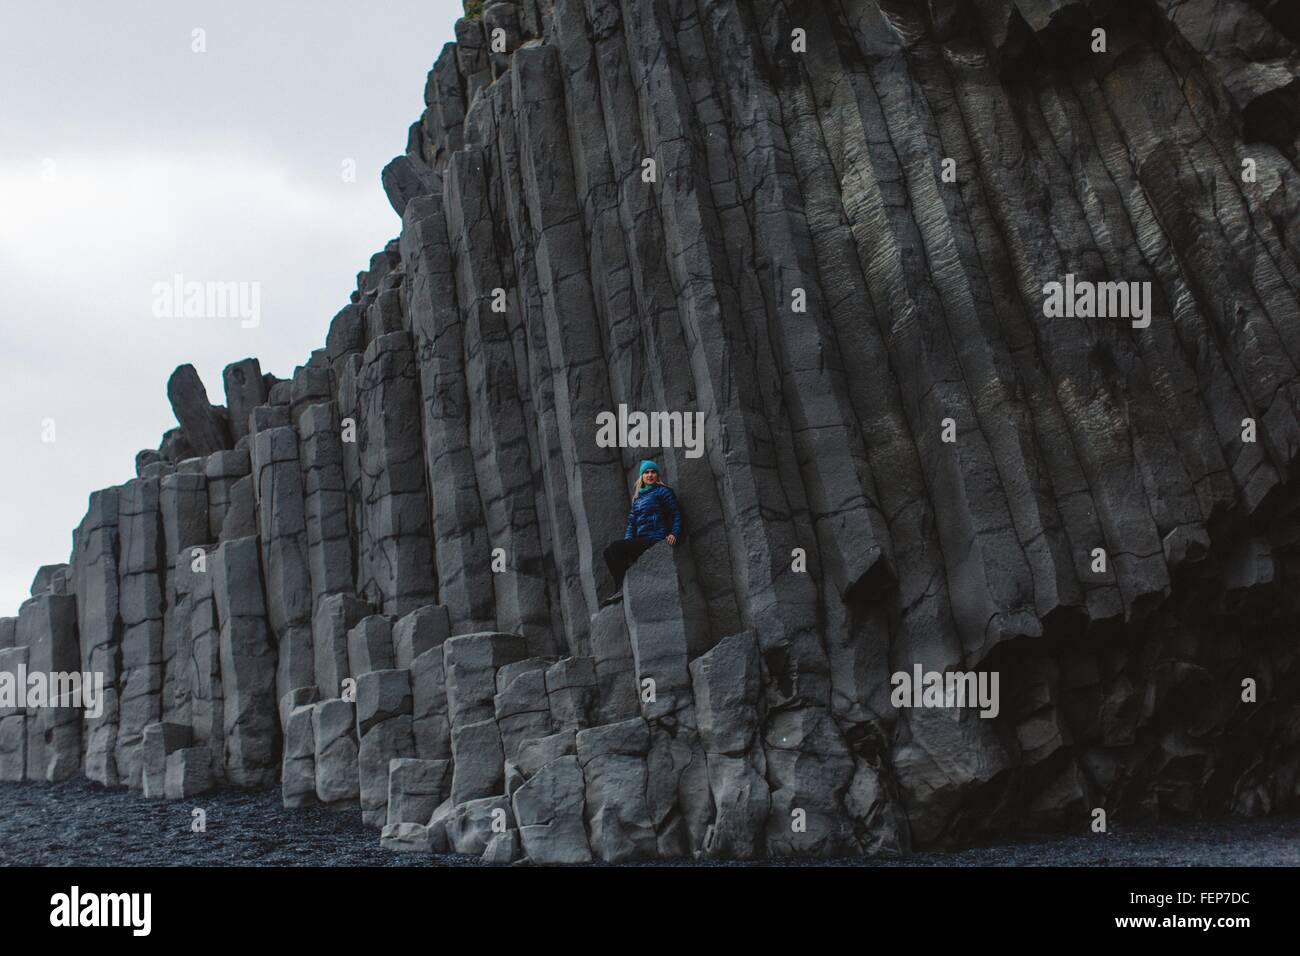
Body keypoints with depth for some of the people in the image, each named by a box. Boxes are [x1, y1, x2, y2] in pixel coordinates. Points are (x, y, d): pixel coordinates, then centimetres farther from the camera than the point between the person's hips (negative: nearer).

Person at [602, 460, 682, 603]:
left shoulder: (662, 491, 2)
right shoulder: (637, 496, 22)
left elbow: (676, 514, -1)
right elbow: (632, 520, 19)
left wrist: (674, 533, -16)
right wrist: (627, 540, 4)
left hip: (655, 539, -7)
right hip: (641, 540, 7)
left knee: (615, 547, -22)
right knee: (609, 552, -9)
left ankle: (621, 588, -23)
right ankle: (619, 589, -18)